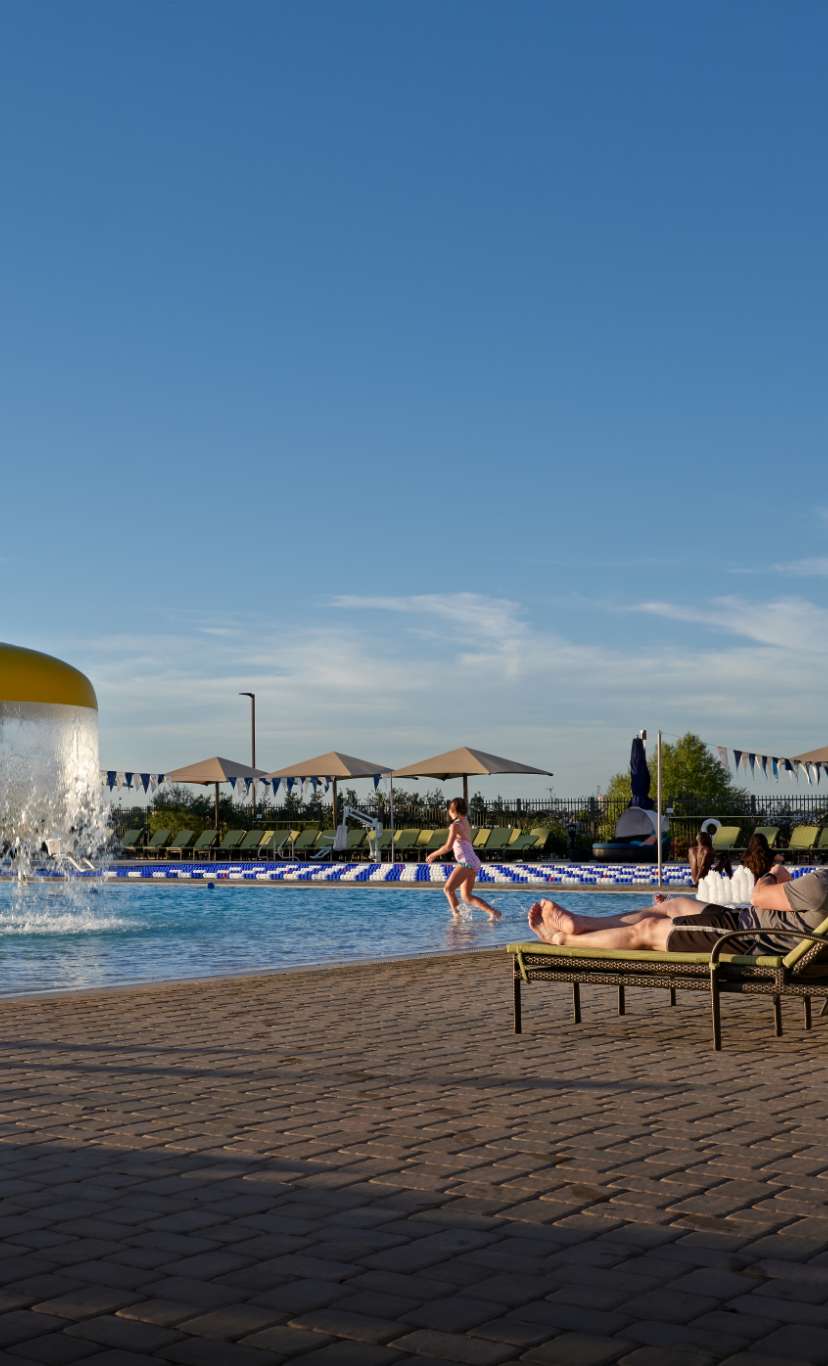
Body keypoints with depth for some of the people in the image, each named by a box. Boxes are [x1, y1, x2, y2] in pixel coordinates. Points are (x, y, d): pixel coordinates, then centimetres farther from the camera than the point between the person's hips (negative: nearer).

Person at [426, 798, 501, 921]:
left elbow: (448, 847, -13)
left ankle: (457, 915, -19)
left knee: (448, 888, -12)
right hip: (474, 862, 9)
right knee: (467, 897, 9)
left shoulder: (455, 825, -7)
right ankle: (493, 912, 0)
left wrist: (434, 854, -2)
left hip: (466, 862, -9)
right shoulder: (466, 824, 18)